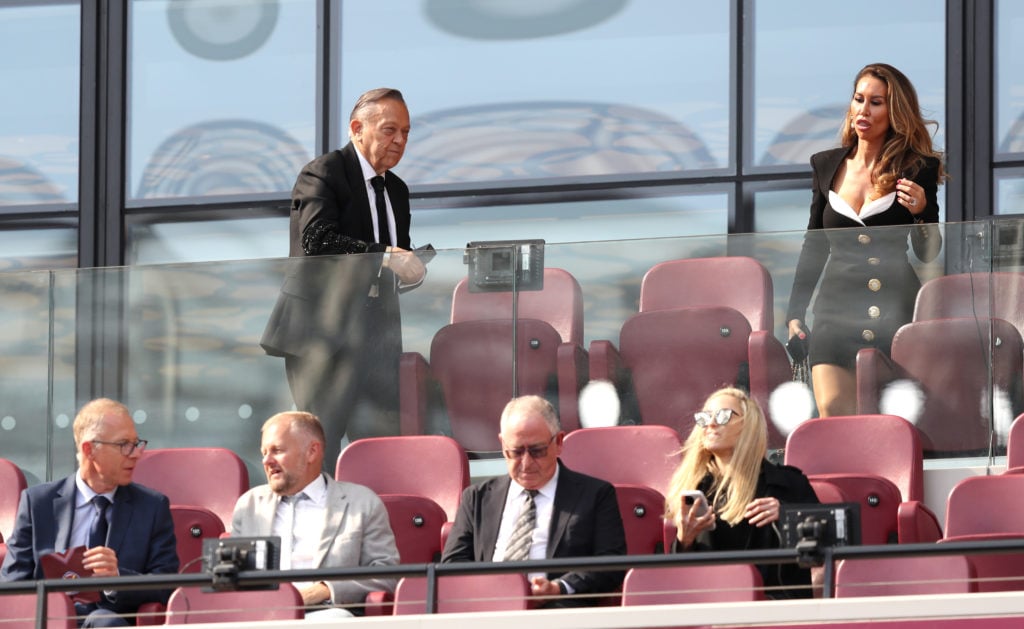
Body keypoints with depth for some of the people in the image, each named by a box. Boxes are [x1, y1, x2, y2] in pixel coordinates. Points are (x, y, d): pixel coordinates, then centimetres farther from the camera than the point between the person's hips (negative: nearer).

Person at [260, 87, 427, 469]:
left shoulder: (397, 190, 19)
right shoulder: (323, 174, -6)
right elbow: (317, 240, -22)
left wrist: (411, 270, -2)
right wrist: (384, 256, -28)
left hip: (373, 334, 7)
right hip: (323, 330, -7)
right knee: (321, 444, -7)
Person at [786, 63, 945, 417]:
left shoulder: (917, 171, 2)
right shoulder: (827, 166, 13)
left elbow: (928, 255, 5)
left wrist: (921, 212, -14)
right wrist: (795, 312, 14)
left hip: (895, 315, -3)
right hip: (837, 313, 3)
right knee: (832, 416, -12)